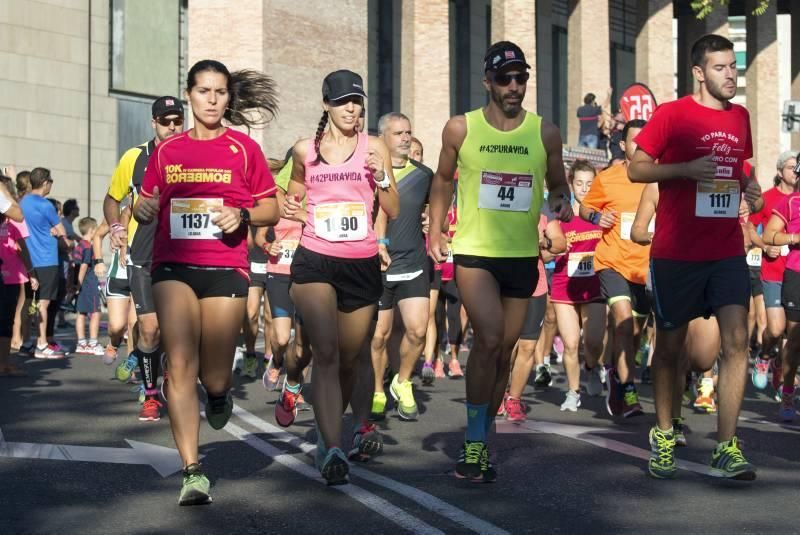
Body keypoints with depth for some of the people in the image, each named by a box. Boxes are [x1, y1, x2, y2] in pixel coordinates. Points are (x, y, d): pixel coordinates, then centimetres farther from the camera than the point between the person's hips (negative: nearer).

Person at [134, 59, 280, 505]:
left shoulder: (243, 148, 5)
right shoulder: (167, 150, 11)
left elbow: (272, 209, 7)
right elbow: (146, 206, 17)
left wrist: (242, 215, -13)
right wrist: (142, 209, -6)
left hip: (226, 269, -1)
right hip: (174, 267, 2)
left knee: (213, 377, 0)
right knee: (180, 365, -11)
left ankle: (220, 393, 39)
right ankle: (193, 471, -6)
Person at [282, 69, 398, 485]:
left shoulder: (374, 148, 6)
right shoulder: (305, 150, 7)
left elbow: (393, 212, 6)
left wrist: (381, 178, -12)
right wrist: (290, 207, -1)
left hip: (362, 263, 2)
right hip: (315, 260, -1)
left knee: (349, 358, 10)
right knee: (326, 353, -17)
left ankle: (327, 432, 33)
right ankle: (333, 450, -23)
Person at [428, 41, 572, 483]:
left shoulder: (545, 133, 1)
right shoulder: (460, 128, -1)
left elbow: (558, 184, 14)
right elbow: (443, 179, 13)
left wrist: (561, 200, -9)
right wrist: (435, 229, 6)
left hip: (522, 256, 3)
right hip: (474, 252, -3)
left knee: (504, 351, 10)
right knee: (489, 339, -21)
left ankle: (480, 441, 27)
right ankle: (474, 441, -7)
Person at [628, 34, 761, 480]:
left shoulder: (741, 117, 10)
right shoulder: (672, 114, -5)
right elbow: (636, 169, -5)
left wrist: (750, 188, 3)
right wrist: (687, 168, -18)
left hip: (727, 251, 4)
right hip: (677, 253, -3)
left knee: (737, 340, -9)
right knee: (671, 344, 9)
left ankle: (727, 448, -5)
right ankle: (664, 434, 28)